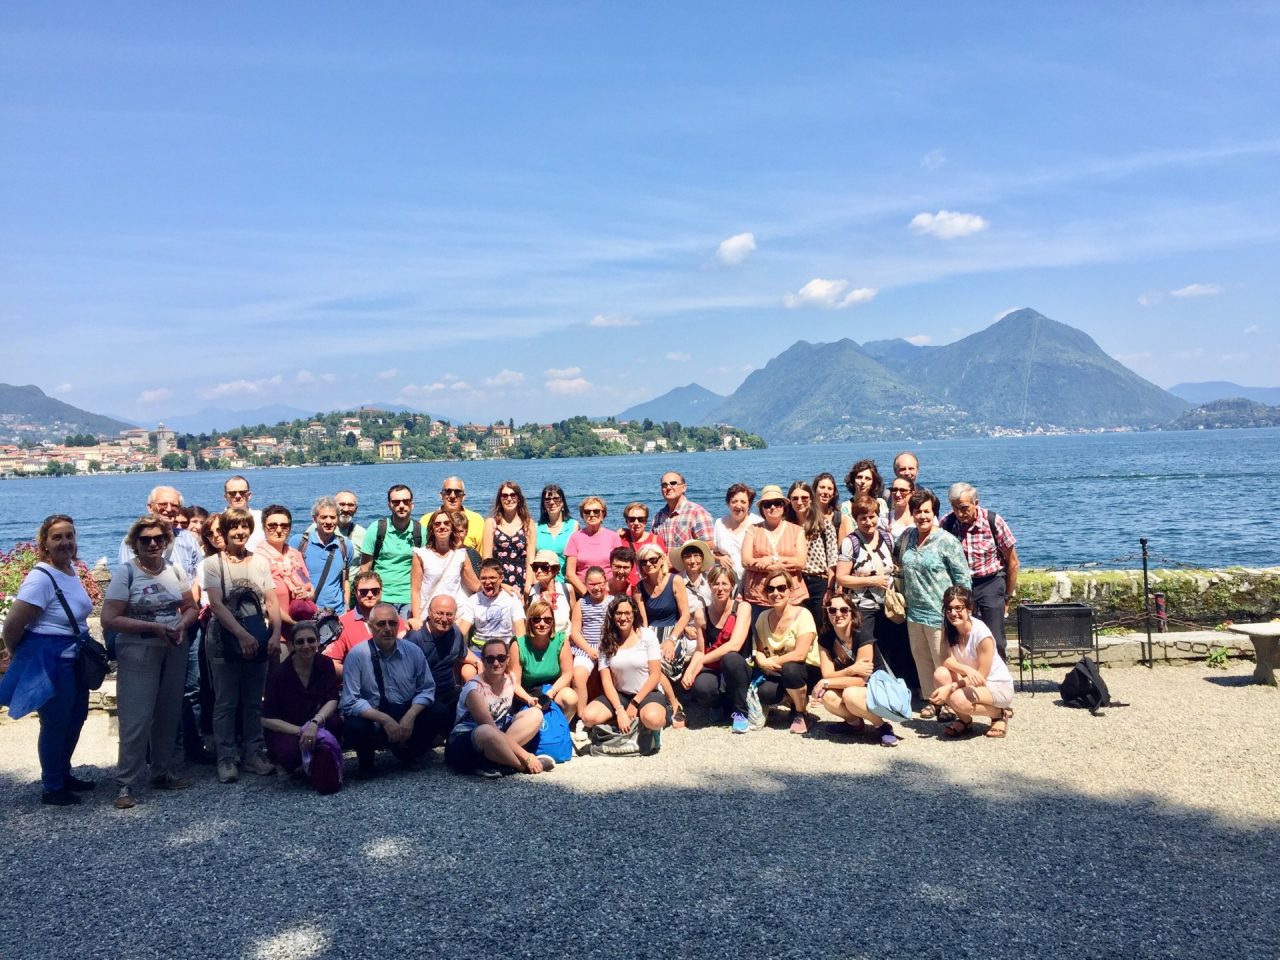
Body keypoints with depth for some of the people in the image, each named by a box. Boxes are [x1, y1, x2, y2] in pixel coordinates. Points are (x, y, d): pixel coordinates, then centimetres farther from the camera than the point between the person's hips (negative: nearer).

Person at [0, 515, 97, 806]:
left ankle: (64, 775, 38)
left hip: (75, 659, 9)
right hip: (49, 662, -9)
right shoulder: (41, 578, -23)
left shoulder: (72, 569, 4)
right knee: (55, 724, 4)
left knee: (75, 719, 20)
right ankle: (51, 788, 20)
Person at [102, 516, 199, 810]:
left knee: (169, 715, 11)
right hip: (138, 654, -5)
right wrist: (153, 627, -19)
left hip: (175, 651, 5)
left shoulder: (174, 569, 5)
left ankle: (163, 773, 25)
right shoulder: (125, 572, -9)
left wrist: (181, 625, -10)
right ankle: (127, 784, 5)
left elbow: (191, 607, 12)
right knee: (137, 719, -6)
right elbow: (109, 619, -14)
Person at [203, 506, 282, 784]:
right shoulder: (213, 563, -4)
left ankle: (254, 753, 18)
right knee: (226, 703, 2)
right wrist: (242, 634, -23)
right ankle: (226, 758, 10)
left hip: (258, 642, 3)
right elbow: (216, 604, -13)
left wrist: (275, 634, -13)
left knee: (254, 702, 10)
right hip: (226, 642, -3)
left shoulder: (260, 563, 6)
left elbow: (271, 603, 3)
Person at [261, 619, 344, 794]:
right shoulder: (279, 675, -16)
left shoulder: (325, 664, -9)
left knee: (335, 721, -32)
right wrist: (302, 731, -27)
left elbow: (332, 700, -16)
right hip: (285, 730, -2)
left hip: (316, 724, 2)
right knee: (290, 752, -35)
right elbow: (267, 719, -14)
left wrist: (315, 722, -37)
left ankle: (322, 764, -9)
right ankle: (298, 766, 1)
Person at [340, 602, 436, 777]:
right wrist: (385, 720, -24)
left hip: (407, 715, 3)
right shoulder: (357, 655, -10)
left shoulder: (413, 651, -2)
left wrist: (410, 716, -16)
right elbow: (350, 701, -13)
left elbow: (426, 688, 2)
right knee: (355, 727, -35)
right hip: (371, 717, -3)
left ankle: (407, 754, 10)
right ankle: (366, 762, 3)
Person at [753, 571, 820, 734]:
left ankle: (800, 714, -9)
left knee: (789, 669, -37)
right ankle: (794, 699, 10)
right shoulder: (763, 617, 1)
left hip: (808, 672, -4)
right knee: (764, 693, -26)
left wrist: (772, 662, -16)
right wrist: (762, 662, -17)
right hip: (779, 675, 4)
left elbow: (800, 654, -23)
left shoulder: (802, 615, -15)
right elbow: (759, 650, 5)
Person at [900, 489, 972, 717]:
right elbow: (898, 561, 27)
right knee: (921, 659, 15)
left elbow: (963, 578, -9)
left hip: (939, 614, -6)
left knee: (942, 661, 0)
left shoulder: (947, 541, -10)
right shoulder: (907, 537, 7)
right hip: (914, 612, 6)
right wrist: (904, 595, 22)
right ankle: (932, 699, 28)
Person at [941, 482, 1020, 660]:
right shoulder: (946, 523, -9)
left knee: (994, 642, -4)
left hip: (991, 581, -2)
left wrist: (1008, 596, 3)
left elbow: (1012, 561, -3)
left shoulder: (993, 521, -14)